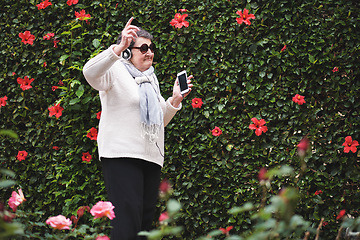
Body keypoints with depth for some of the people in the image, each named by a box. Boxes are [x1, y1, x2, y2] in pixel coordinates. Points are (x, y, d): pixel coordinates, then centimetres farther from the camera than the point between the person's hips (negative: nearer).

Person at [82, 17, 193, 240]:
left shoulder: (150, 79, 23)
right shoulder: (116, 71, 0)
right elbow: (90, 73, -24)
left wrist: (175, 100, 10)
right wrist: (118, 48, -35)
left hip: (151, 158, 8)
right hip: (122, 155, -8)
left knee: (146, 220, 7)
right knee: (128, 220, -18)